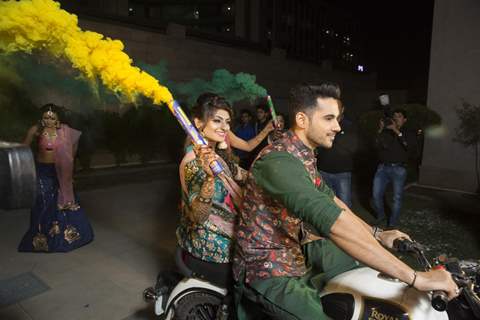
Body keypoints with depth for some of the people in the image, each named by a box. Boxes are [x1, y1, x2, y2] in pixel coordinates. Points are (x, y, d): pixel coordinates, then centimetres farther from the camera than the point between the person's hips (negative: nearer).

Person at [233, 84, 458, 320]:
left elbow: (329, 199, 14)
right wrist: (416, 278, -35)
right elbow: (334, 224, -38)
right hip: (268, 270, -9)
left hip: (297, 251, 10)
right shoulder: (278, 161, -29)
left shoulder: (303, 156, 5)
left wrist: (376, 234, 7)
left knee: (361, 257, 20)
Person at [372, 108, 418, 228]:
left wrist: (397, 132, -15)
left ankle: (392, 224, 13)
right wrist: (380, 130, -10)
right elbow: (376, 146, 0)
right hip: (383, 167, 1)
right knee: (376, 195, -2)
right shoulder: (385, 132, 11)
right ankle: (380, 217, 22)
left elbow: (411, 148, -11)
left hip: (399, 169, -1)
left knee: (397, 198, 0)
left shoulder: (409, 134, 8)